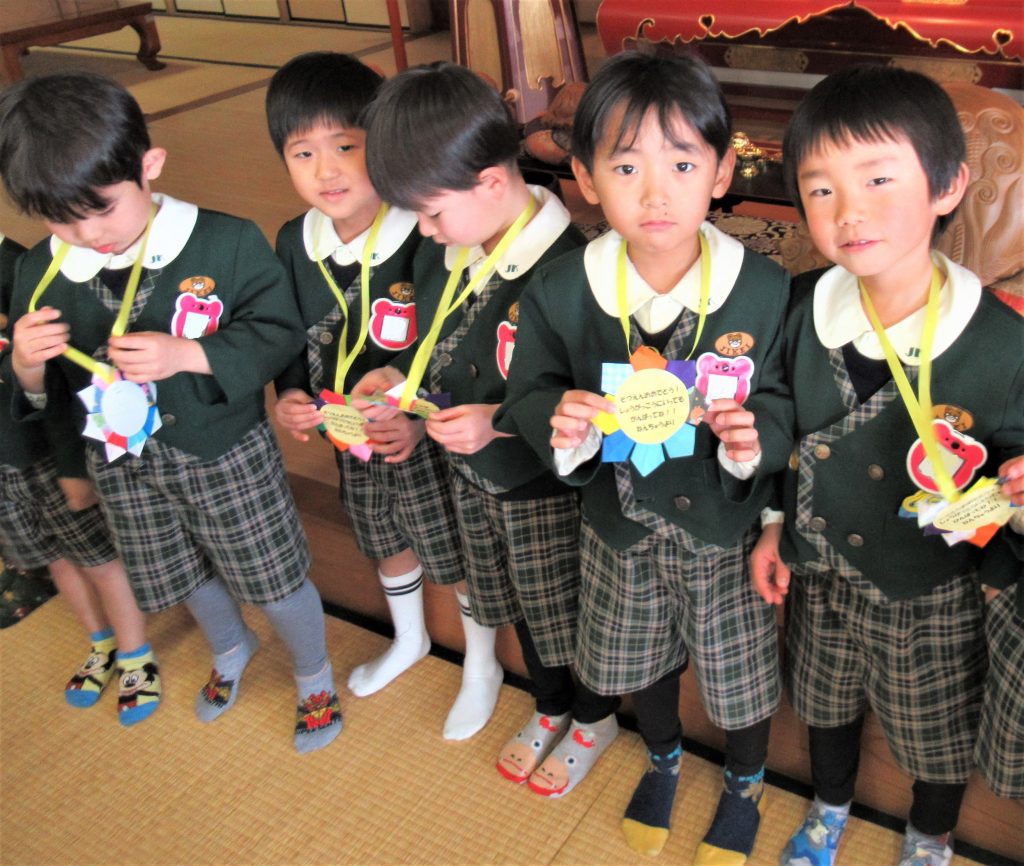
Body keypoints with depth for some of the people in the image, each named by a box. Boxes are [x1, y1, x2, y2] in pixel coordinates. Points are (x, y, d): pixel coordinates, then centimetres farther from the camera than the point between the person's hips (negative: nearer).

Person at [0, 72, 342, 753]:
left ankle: (314, 676, 40)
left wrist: (187, 354, -29)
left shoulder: (228, 243, -20)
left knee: (276, 577, 11)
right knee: (189, 576, 24)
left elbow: (280, 334, -16)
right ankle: (231, 649, 57)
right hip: (124, 467, 5)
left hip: (226, 452, -4)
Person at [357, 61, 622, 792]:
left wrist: (499, 420, -30)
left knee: (567, 608, 15)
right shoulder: (443, 254, -5)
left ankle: (595, 719, 43)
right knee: (520, 605, 25)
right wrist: (401, 382, -7)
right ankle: (550, 709, 50)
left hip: (545, 484, -7)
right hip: (472, 475, 7)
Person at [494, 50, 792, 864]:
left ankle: (746, 782, 52)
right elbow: (529, 392, -5)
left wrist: (755, 438, -30)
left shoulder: (764, 289, -19)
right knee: (641, 661, 25)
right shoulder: (558, 292, -15)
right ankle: (664, 757, 59)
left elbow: (784, 400, -9)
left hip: (725, 527, -2)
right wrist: (562, 424, -27)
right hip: (622, 523, 2)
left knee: (742, 672, 18)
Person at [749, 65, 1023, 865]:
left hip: (933, 594, -3)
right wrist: (775, 526, 5)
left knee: (937, 734, 21)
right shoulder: (806, 310, -13)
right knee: (827, 702, 26)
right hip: (820, 568, 3)